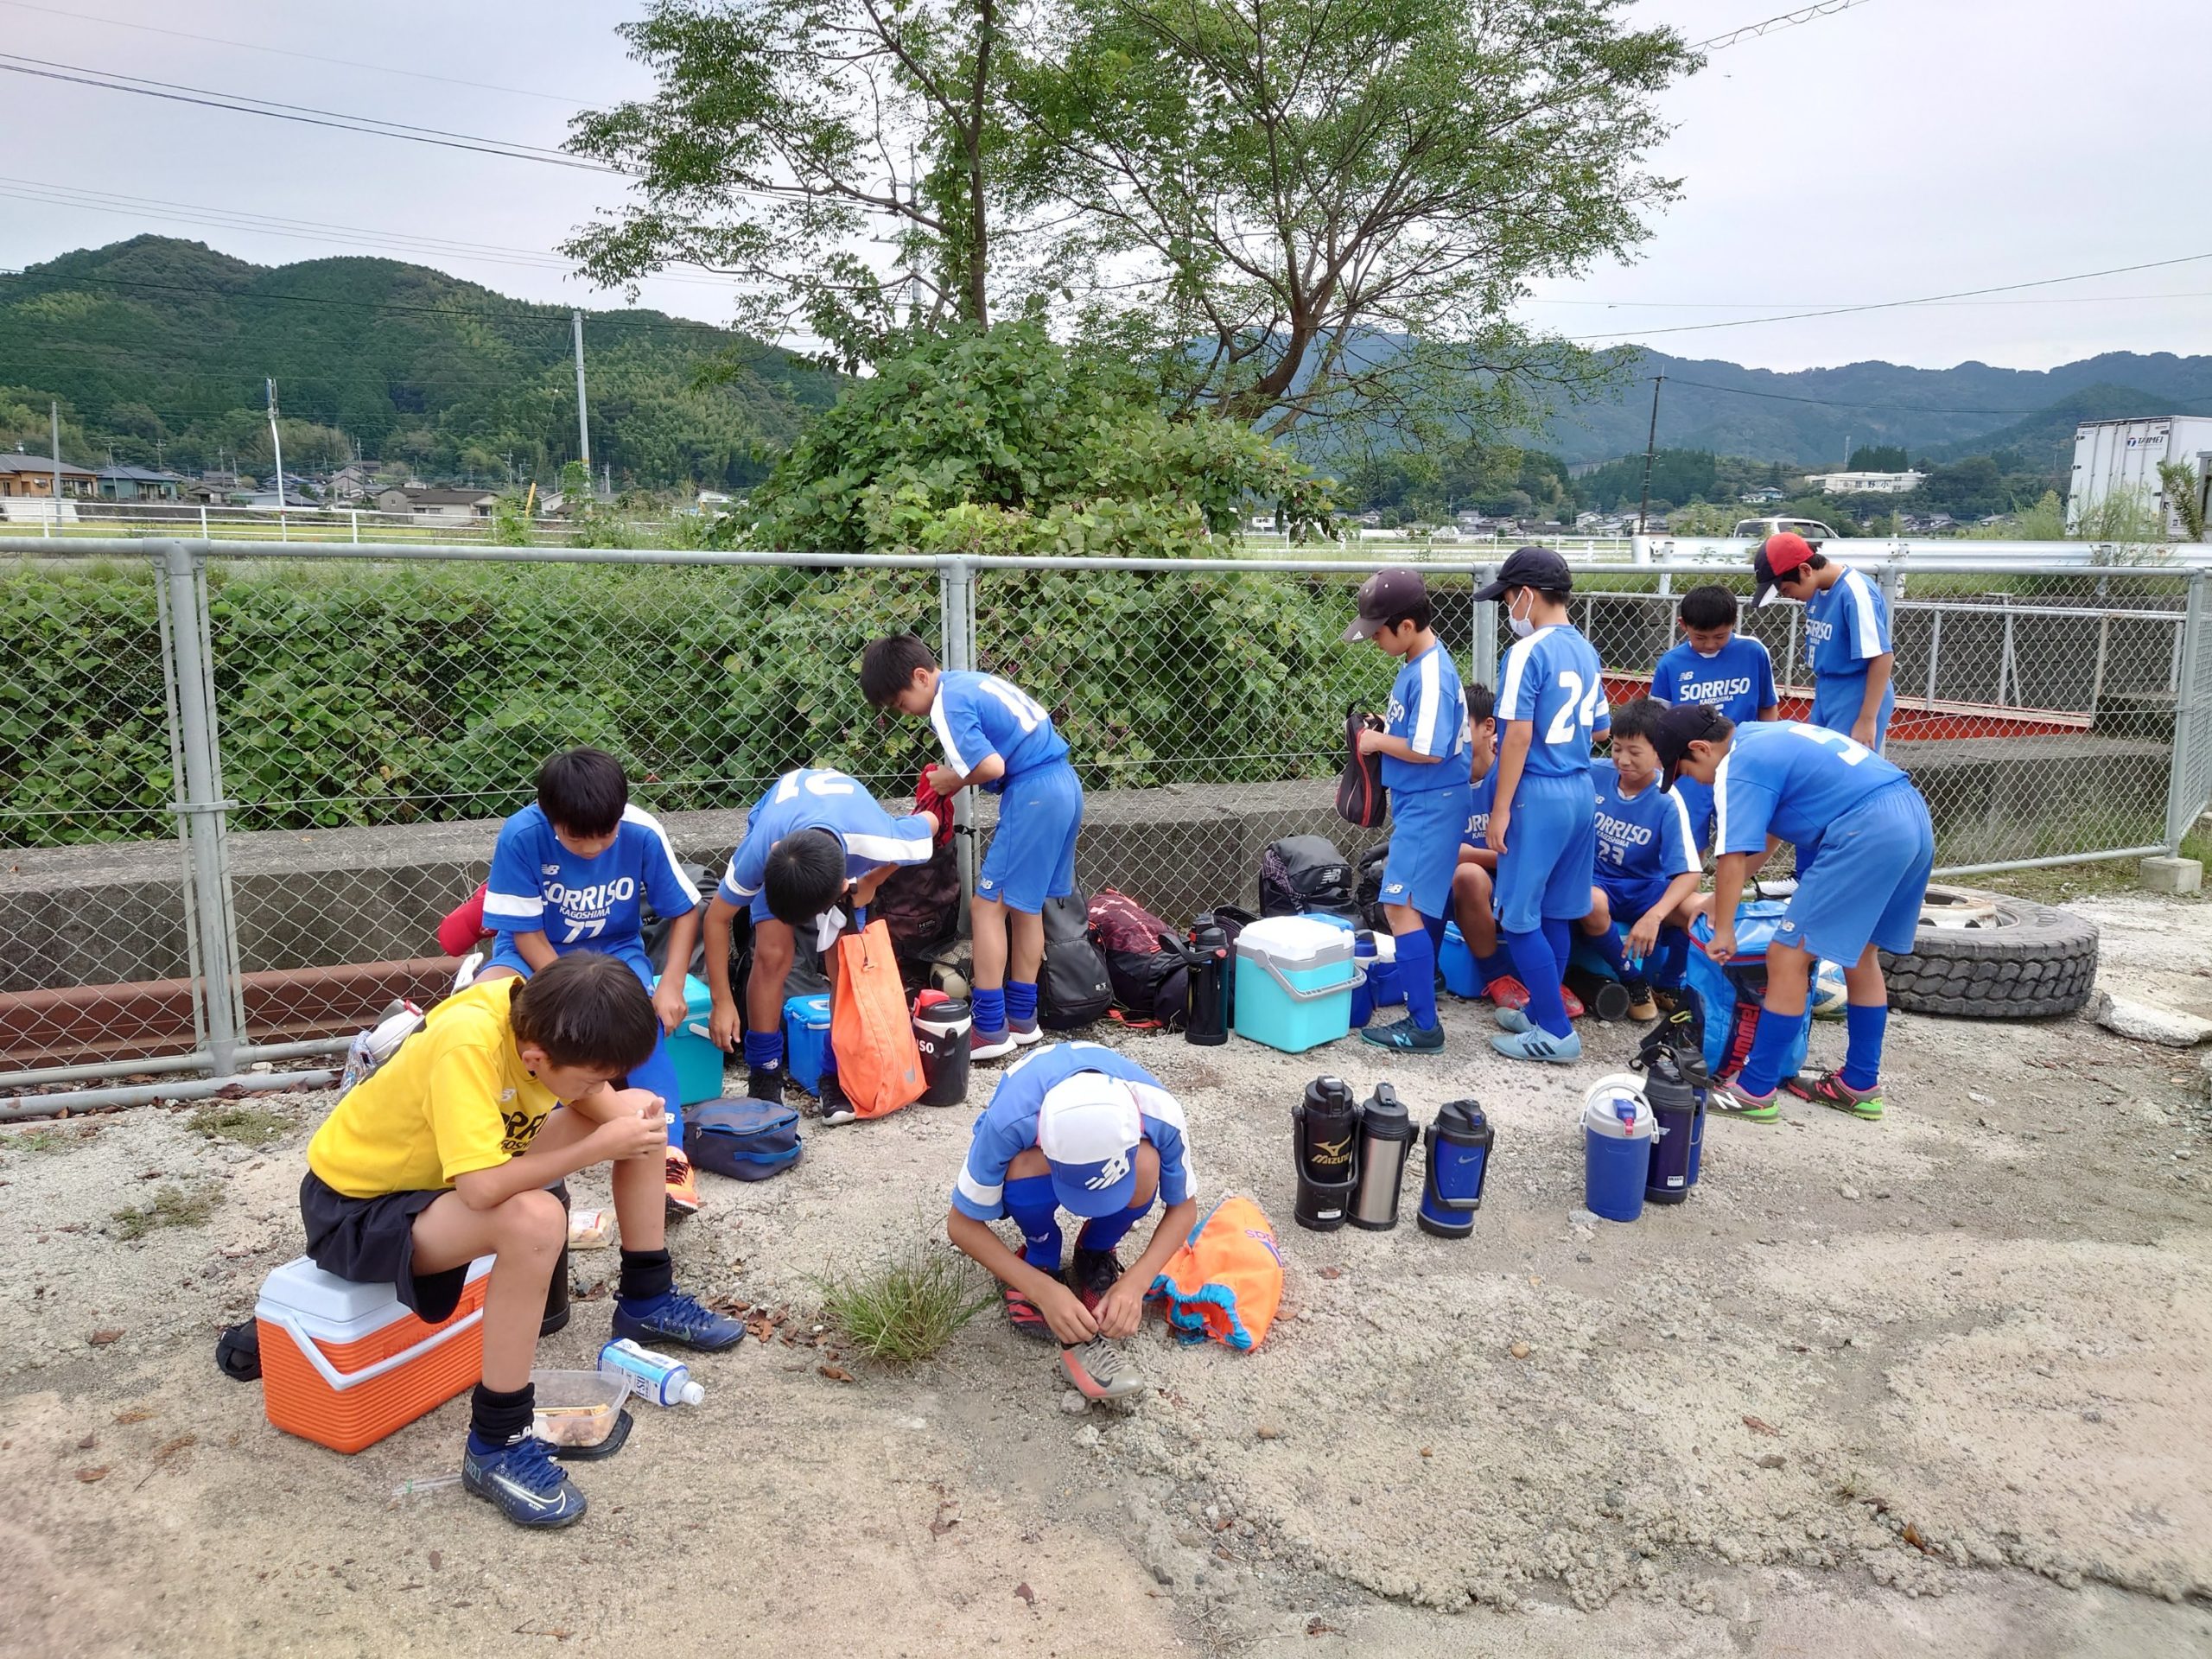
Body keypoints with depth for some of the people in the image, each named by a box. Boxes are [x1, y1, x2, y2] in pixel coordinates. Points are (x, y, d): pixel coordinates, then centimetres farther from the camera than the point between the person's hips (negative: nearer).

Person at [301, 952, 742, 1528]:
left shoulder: (539, 1010, -16)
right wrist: (600, 1146, -33)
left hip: (464, 1161, 8)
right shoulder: (467, 1044, -38)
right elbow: (482, 1188, -43)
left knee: (642, 1117, 1)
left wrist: (630, 1111, -17)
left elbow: (598, 1100, 2)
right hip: (355, 1203, -8)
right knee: (534, 1219, -38)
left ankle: (647, 1302, 19)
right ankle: (496, 1444, -21)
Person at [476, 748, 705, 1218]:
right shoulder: (521, 836, -24)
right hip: (536, 951, 0)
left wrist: (671, 984, -18)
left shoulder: (643, 834, -20)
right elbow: (527, 934, -17)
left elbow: (684, 910, -5)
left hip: (615, 949, 0)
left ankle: (670, 1154, -34)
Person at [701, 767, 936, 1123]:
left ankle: (838, 1075, 5)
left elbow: (928, 822, -19)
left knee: (844, 960, -11)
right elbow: (717, 917, -24)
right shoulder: (760, 849, -41)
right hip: (777, 829, 0)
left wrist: (873, 882, -16)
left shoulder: (875, 841, -43)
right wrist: (722, 1002, -20)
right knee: (773, 954, -16)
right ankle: (763, 1076, -1)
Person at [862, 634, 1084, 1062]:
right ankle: (1021, 1018, 25)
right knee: (1025, 905, 17)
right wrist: (957, 776, 11)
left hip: (1032, 795, -10)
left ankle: (990, 1029, 1)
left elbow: (992, 766, -22)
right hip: (1064, 783, 10)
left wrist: (953, 779, -2)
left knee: (987, 904, -3)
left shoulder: (947, 706, -12)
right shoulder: (969, 680, 17)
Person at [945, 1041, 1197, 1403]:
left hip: (1112, 1139, 2)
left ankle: (1095, 1258, -4)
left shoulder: (1160, 1112, -36)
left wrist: (1136, 1281, -32)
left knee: (1146, 1168, -34)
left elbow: (1183, 1206, -17)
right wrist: (1044, 1289, -34)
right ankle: (1039, 1262, -7)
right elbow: (962, 1223, -25)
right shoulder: (1008, 1121, -40)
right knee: (1029, 1168, -38)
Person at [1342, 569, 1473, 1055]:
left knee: (1402, 906, -12)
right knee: (1426, 904, 21)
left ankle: (1424, 1027, -9)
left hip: (1430, 808, -10)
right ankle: (1424, 984, 36)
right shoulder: (1415, 665, 10)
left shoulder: (1432, 674, -21)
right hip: (1419, 803, 10)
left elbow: (1428, 750, -26)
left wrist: (1379, 742, -12)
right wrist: (1383, 728, 5)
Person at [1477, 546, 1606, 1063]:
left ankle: (1556, 1032, 2)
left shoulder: (1527, 653, -14)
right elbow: (1598, 727, 17)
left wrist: (1501, 809, -14)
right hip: (1582, 792, 9)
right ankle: (1541, 1010, 27)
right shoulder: (1586, 652, 11)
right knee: (1555, 914, 16)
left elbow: (1519, 734, -17)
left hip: (1538, 795, -8)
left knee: (1519, 917, 0)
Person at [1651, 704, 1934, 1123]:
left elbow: (1733, 857, -10)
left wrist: (1723, 931, 0)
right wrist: (1720, 897, 35)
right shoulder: (1768, 736, 23)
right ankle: (1860, 1086, 31)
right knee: (1860, 954, 21)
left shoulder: (1738, 768, -5)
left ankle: (1754, 1092, 1)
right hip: (1914, 815, 10)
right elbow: (1768, 833, 32)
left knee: (1787, 958, -4)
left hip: (1868, 833, -10)